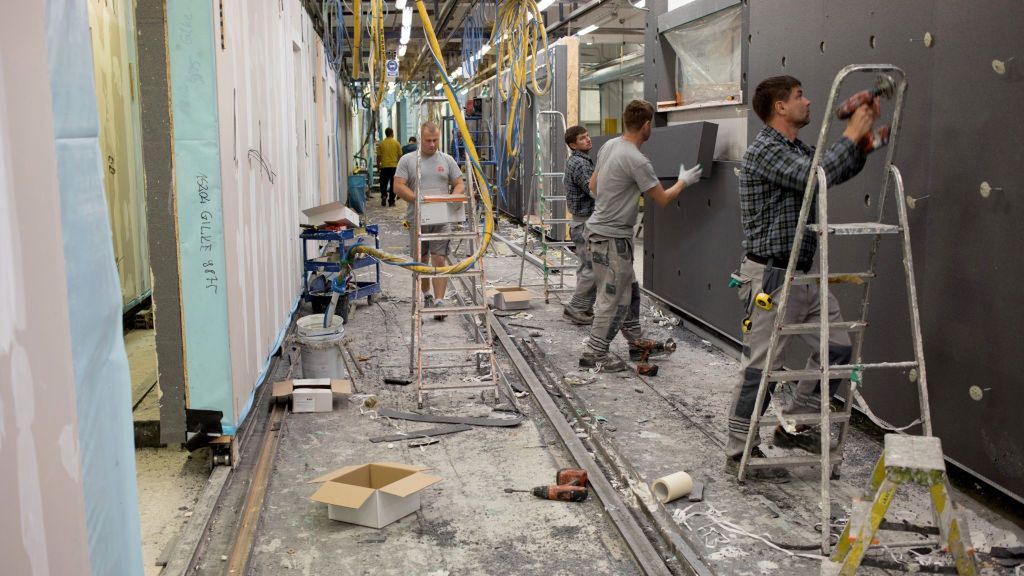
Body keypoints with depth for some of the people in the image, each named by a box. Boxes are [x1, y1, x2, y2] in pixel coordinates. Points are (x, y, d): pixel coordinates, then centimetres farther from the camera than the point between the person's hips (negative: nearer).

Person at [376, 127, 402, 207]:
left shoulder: (381, 143, 0)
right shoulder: (396, 143, -2)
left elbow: (378, 156, 1)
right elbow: (400, 155, 1)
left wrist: (378, 165, 13)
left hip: (384, 166, 0)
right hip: (394, 166, 0)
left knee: (384, 183, 12)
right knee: (393, 184, 6)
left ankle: (384, 195, -12)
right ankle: (391, 201, 6)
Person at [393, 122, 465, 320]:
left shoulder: (447, 160, 8)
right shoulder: (407, 160, 2)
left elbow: (459, 184, 7)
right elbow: (398, 186, -5)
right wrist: (419, 199, -18)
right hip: (416, 219, 0)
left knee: (440, 259, -8)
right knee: (420, 259, 12)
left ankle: (439, 301, -9)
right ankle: (426, 294, 30)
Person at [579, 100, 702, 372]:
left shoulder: (609, 146, 5)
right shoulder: (637, 161, -21)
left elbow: (593, 185, 15)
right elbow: (663, 199, -10)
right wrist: (684, 181, 7)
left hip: (599, 227, 10)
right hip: (612, 237, -10)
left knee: (629, 291, 19)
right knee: (614, 298, -1)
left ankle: (637, 342, 29)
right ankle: (594, 353, 6)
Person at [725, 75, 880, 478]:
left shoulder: (798, 150, 16)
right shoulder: (765, 149, -14)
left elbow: (843, 170, 23)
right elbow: (816, 178, -27)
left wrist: (864, 131, 10)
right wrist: (851, 134, -15)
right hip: (771, 276, -10)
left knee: (836, 347, 12)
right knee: (760, 366, -3)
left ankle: (794, 425, 24)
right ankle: (739, 452, 9)